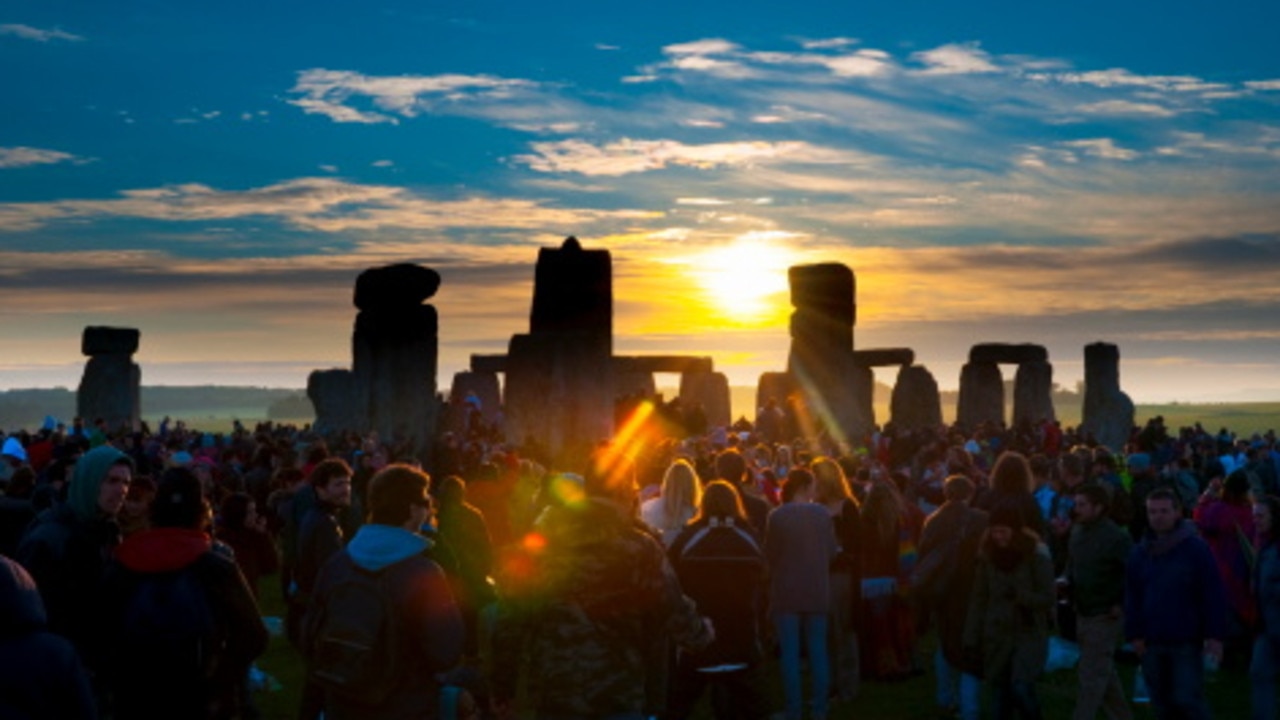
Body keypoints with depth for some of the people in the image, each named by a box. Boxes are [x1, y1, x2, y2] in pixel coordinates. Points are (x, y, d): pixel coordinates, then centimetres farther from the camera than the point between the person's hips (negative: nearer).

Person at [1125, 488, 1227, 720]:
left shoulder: (1196, 548, -4)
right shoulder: (1140, 553, 7)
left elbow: (1214, 595, -5)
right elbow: (1132, 598, 11)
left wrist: (1214, 635, -9)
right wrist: (1134, 634, 4)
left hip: (1187, 642, -4)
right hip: (1152, 643, 4)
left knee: (1188, 700, -7)